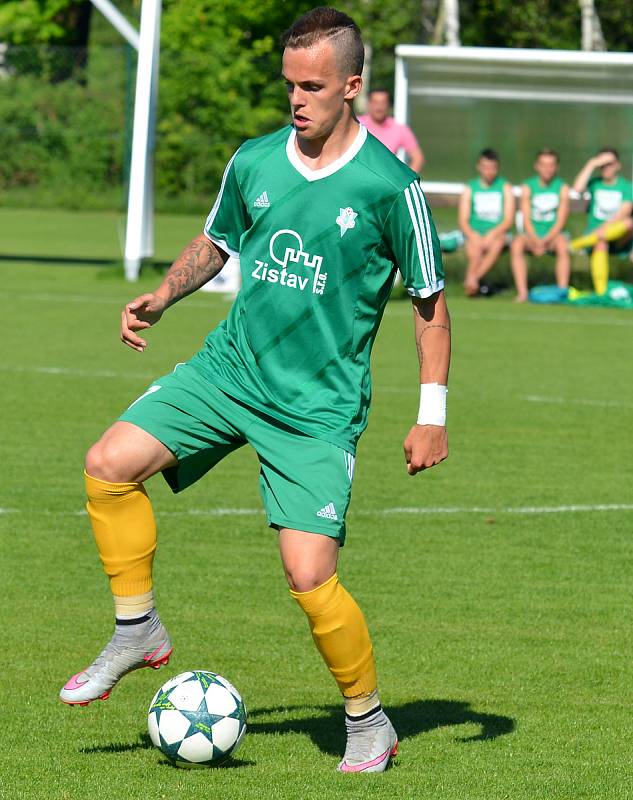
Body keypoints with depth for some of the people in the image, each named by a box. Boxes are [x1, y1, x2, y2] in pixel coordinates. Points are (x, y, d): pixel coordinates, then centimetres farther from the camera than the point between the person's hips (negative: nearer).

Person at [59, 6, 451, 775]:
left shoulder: (389, 185, -11)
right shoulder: (254, 162, 2)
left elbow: (429, 300, -2)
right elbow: (215, 241, 21)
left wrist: (432, 414, -5)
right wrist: (163, 295, 2)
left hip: (319, 406, -5)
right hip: (229, 366, 5)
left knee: (309, 574, -13)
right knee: (110, 464, -13)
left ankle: (369, 725, 10)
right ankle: (137, 632, 6)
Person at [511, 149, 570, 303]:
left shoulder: (562, 188, 2)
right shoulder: (528, 187, 3)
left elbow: (561, 220, -4)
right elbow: (526, 219, -4)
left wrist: (545, 241, -18)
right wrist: (535, 241, -20)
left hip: (553, 235, -1)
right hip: (532, 235, 1)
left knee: (562, 244, -35)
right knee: (517, 244, -31)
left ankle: (562, 291, -37)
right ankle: (522, 292, -36)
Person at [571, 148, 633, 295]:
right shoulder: (595, 183, 10)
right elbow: (577, 189, -13)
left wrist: (604, 228, -24)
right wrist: (591, 165, -11)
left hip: (619, 239, 0)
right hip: (593, 233, 0)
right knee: (601, 244, -37)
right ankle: (600, 292, -46)